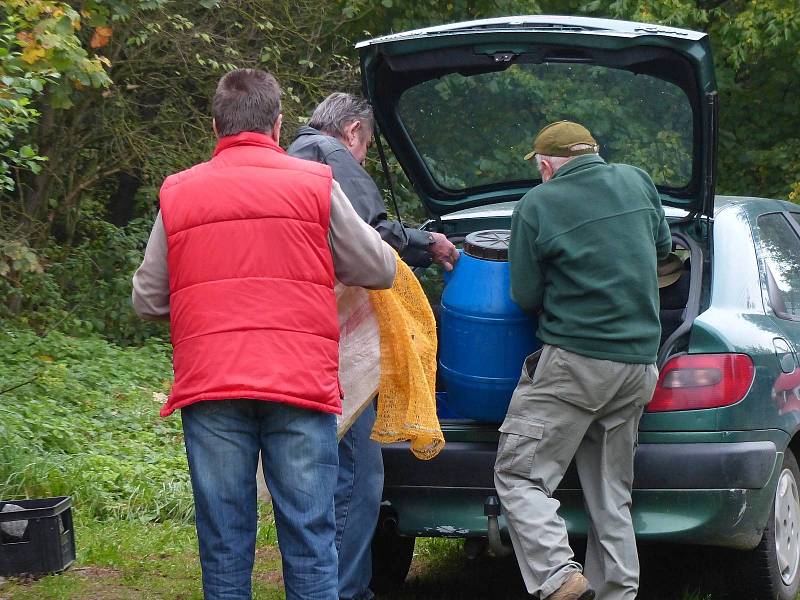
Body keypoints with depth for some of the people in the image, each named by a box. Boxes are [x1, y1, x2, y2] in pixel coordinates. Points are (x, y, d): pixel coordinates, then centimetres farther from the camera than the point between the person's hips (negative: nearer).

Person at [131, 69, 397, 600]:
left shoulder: (178, 194, 7)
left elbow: (147, 300, 11)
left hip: (209, 386, 2)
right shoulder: (316, 184, 2)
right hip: (300, 384, -1)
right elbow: (380, 270, 8)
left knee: (224, 543, 6)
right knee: (310, 541, 2)